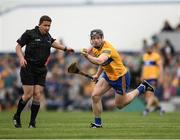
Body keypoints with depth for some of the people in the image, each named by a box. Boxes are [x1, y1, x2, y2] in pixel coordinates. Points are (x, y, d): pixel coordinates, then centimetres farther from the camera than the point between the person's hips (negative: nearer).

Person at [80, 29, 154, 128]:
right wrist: (98, 74, 5)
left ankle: (141, 88, 27)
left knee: (119, 105, 10)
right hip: (108, 75, 7)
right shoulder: (96, 47, -6)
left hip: (120, 77, -7)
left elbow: (99, 61, -54)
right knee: (95, 95, -9)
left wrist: (87, 56, -67)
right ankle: (97, 123, 3)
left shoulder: (107, 49, -33)